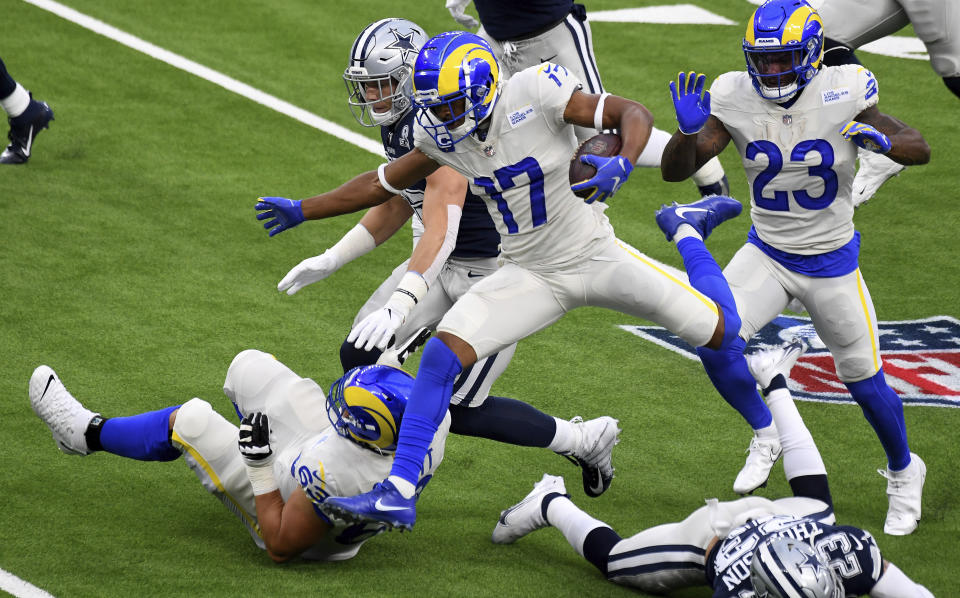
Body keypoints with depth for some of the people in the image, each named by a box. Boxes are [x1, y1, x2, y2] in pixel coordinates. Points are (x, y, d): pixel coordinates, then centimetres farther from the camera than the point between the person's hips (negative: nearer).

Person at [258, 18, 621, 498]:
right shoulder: (397, 123, 2)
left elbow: (440, 231, -36)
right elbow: (396, 205, 18)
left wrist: (398, 305, -46)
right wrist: (330, 260, 13)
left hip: (496, 274, -9)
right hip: (443, 266, 9)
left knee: (458, 409, -7)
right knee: (360, 356, -4)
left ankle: (584, 439, 10)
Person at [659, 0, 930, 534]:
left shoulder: (842, 95, -19)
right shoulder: (736, 100, -13)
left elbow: (921, 149, -14)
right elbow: (675, 171, -11)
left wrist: (884, 141, -36)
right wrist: (689, 131, -32)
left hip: (832, 260, -2)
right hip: (767, 254, 2)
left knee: (865, 380, 6)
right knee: (714, 340, -20)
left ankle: (904, 471, 35)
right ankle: (766, 436, 8)